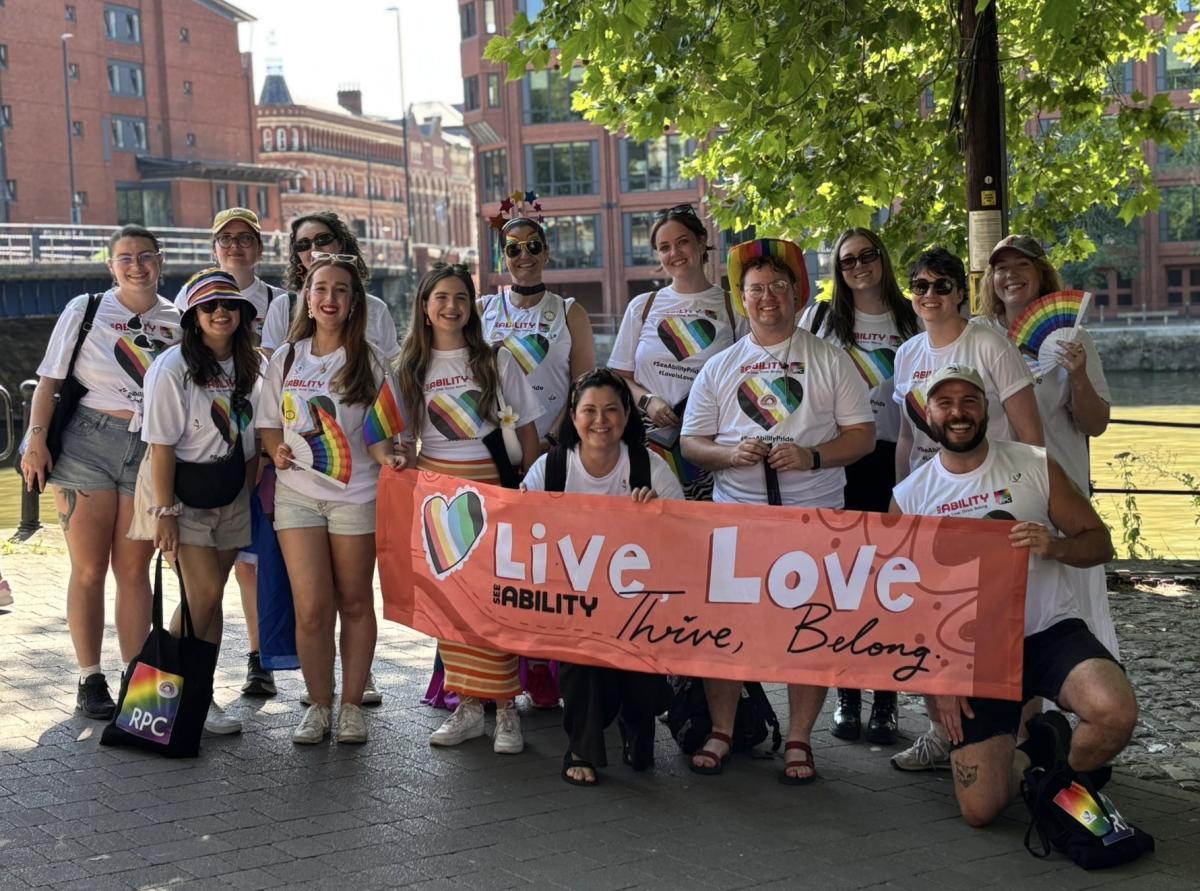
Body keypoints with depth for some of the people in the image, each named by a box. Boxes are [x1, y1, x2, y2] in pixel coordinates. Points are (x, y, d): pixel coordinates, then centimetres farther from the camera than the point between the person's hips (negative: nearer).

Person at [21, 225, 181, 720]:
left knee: (134, 570, 5)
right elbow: (49, 380, 1)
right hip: (88, 443, -2)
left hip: (151, 450, 2)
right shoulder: (85, 311, 2)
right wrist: (36, 438, -8)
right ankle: (90, 680, 11)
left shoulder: (177, 321, 8)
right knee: (89, 569, 2)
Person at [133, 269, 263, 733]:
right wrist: (165, 511, -17)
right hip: (182, 491, -5)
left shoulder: (253, 365, 4)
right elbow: (161, 445, -15)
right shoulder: (173, 367, -13)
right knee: (204, 591, -13)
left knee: (209, 595, 7)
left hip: (231, 496, 5)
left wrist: (255, 493, 6)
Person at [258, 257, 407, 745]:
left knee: (355, 602, 6)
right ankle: (318, 704, 12)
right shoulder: (286, 358, 9)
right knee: (312, 607, -4)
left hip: (355, 494, -1)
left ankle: (352, 705, 18)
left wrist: (387, 457, -22)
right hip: (297, 492, 1)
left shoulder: (367, 360, 2)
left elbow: (378, 430, -1)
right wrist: (277, 449, -5)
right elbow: (269, 422, 15)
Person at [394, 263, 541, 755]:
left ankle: (505, 708, 2)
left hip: (493, 485, -2)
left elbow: (527, 428, 5)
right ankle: (466, 706, 12)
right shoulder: (411, 367, 8)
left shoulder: (496, 360, 3)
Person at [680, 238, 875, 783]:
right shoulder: (719, 368, 11)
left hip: (814, 515, -1)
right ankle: (720, 732, 15)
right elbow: (690, 443, 10)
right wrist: (731, 454, -11)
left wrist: (811, 456, -14)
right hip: (734, 514, 2)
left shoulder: (829, 360, 6)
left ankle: (799, 741, 12)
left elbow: (863, 434, 3)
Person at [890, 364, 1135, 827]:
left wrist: (1055, 546, -20)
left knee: (1115, 712, -32)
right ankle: (1033, 750, 27)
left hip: (1052, 633, 0)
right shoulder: (909, 497, 2)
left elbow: (1100, 541, 2)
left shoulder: (1035, 466, 0)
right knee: (979, 810, -8)